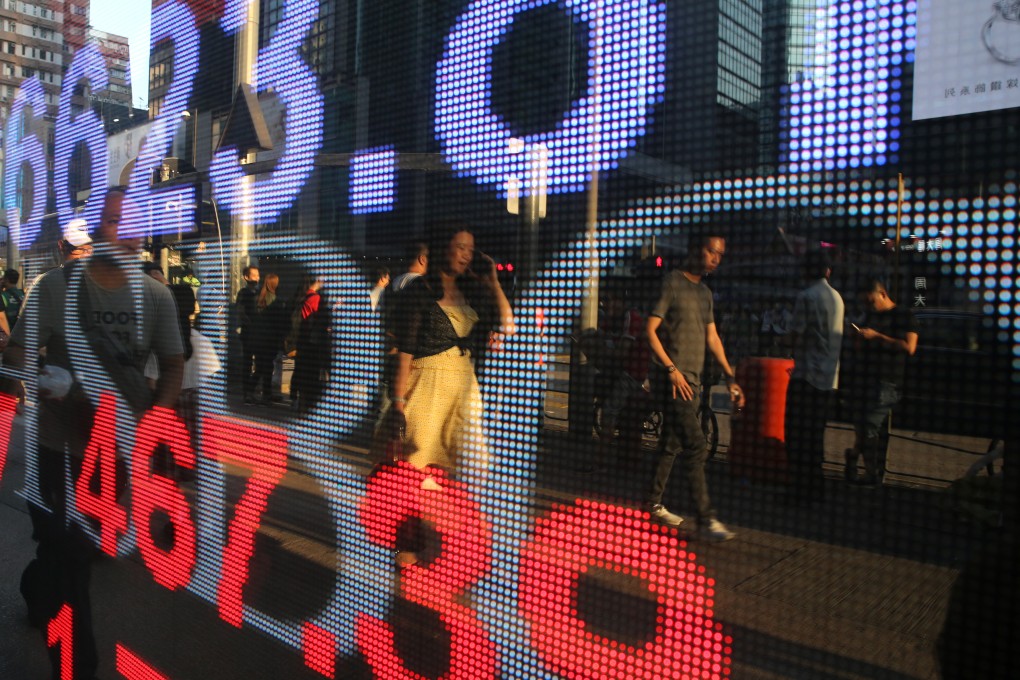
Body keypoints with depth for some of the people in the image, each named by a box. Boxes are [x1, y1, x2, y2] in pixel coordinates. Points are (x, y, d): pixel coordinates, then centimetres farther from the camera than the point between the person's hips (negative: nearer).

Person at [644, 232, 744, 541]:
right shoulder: (672, 283, -8)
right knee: (695, 447, -10)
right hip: (675, 378, -8)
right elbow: (650, 330, -12)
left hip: (693, 379, 8)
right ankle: (706, 519, -6)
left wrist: (730, 378, 15)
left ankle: (654, 505, 23)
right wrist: (672, 369, -18)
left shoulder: (705, 292, 17)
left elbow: (712, 338, 20)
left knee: (673, 445, 13)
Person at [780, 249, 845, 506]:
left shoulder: (806, 296, -12)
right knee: (816, 435, 14)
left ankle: (799, 492, 1)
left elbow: (795, 335, -12)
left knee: (798, 436, -2)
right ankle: (815, 489, 20)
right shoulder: (837, 297, 11)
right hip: (828, 376, 7)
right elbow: (834, 337, 16)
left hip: (806, 374, -7)